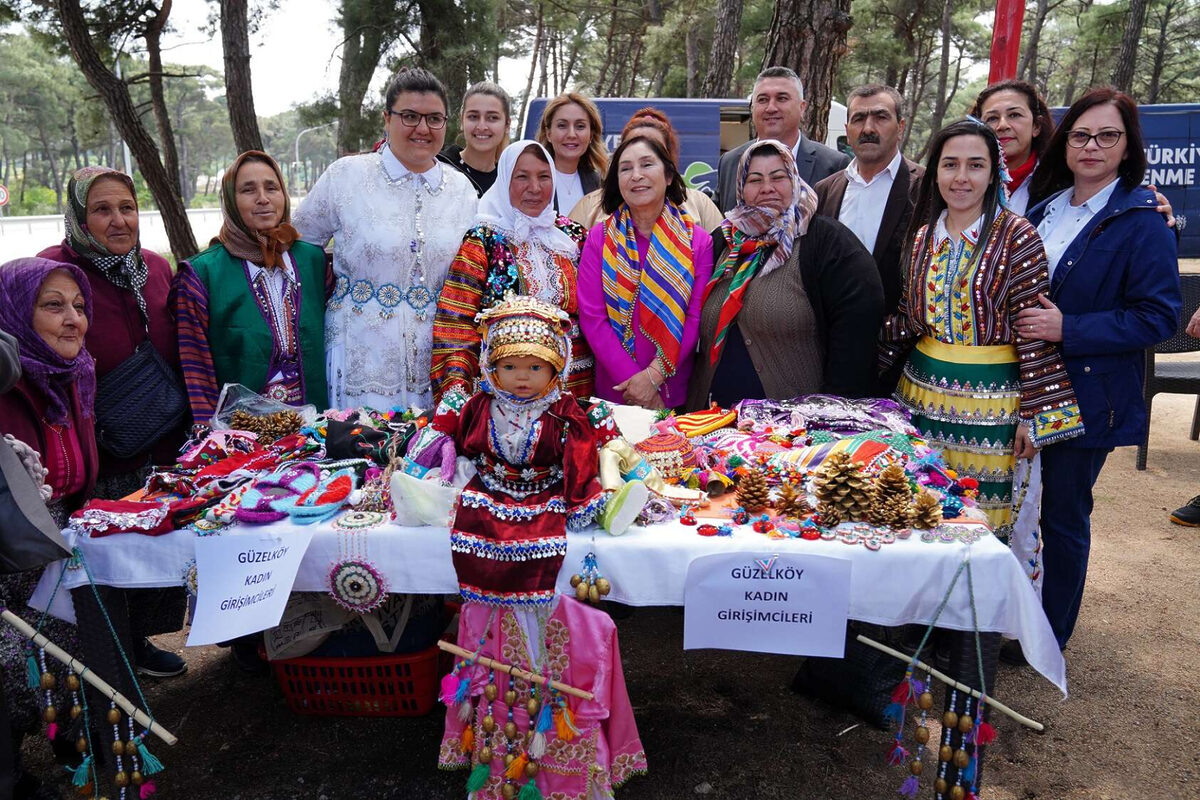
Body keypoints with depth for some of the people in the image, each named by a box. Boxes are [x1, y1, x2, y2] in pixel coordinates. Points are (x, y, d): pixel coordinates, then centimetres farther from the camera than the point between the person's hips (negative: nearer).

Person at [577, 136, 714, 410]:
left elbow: (695, 317, -6)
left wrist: (654, 375, -16)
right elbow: (592, 317, -6)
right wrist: (632, 378, -15)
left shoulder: (697, 240, -1)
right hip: (613, 390, 0)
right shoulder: (600, 237, -1)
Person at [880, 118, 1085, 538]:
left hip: (991, 403, -4)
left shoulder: (1016, 236, -9)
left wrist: (1035, 413, -11)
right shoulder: (924, 236, 6)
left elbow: (1034, 331, -9)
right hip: (924, 394, 5)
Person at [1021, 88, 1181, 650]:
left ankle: (1051, 636, 25)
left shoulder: (1141, 222, -10)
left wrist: (1067, 329, -24)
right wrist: (1020, 321, 1)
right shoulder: (1044, 208, 9)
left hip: (1086, 397, -6)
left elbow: (1160, 315, -16)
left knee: (1063, 515, 6)